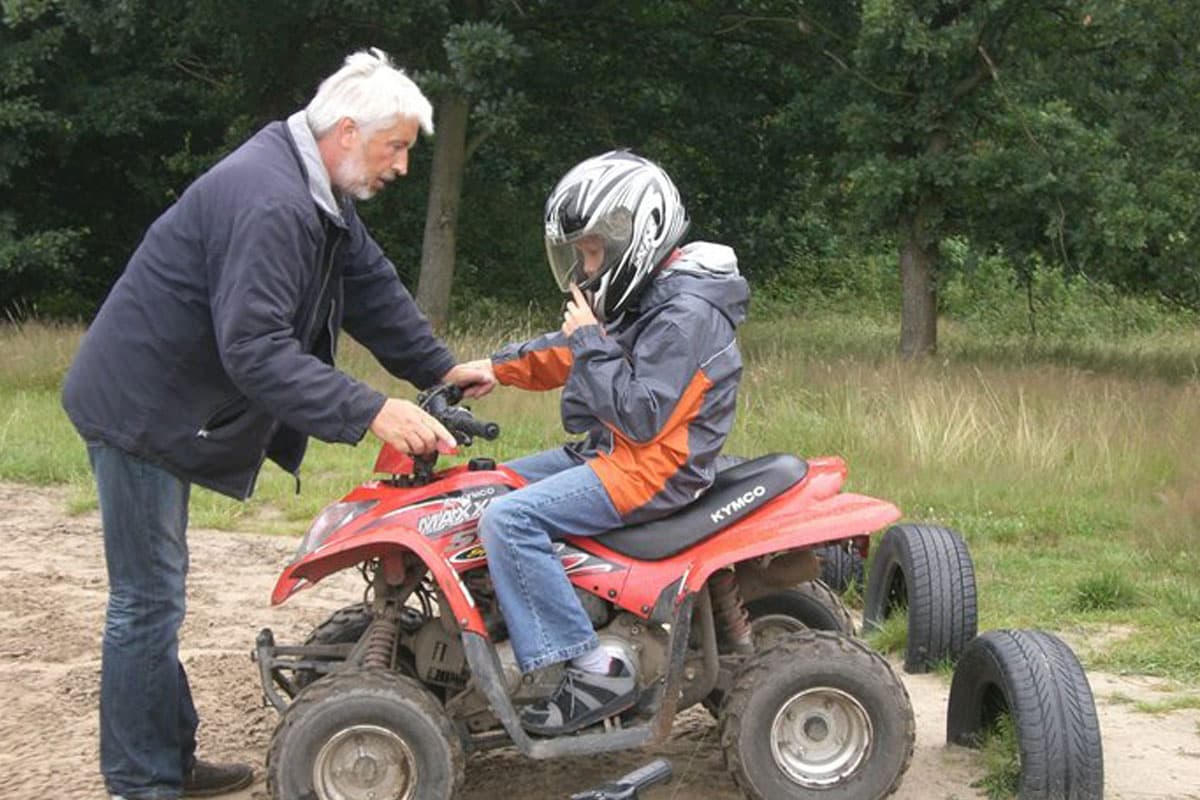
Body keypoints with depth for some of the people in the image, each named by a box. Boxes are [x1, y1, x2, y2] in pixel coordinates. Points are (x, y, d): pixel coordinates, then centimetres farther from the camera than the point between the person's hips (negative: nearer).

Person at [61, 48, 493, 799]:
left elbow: (370, 284, 14)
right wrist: (370, 413, -33)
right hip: (139, 405, -11)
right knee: (149, 598, -5)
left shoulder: (317, 191, 6)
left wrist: (438, 367, 10)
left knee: (156, 593, 16)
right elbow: (255, 349, -33)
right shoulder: (269, 203, -27)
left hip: (169, 405, 11)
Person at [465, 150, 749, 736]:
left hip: (654, 472, -11)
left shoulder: (685, 312, -20)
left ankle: (594, 671, -24)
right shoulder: (644, 294, 12)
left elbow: (641, 415, -25)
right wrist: (492, 369, 14)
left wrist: (591, 343, -19)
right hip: (612, 451, 11)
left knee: (508, 520, -24)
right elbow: (563, 355, 23)